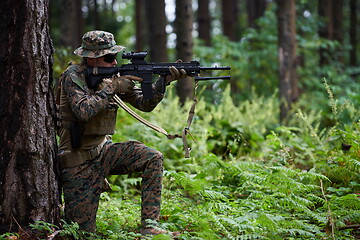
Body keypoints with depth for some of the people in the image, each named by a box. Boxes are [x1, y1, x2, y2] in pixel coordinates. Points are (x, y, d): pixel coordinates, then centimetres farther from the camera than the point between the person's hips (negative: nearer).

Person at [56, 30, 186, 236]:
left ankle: (149, 227, -9)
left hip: (103, 150, 6)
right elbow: (84, 111, -29)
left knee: (153, 159, -13)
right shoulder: (73, 76, -13)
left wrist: (164, 81, -14)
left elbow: (144, 104, 1)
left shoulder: (113, 76, 4)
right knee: (83, 231, -6)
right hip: (79, 161, -6)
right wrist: (112, 87, -23)